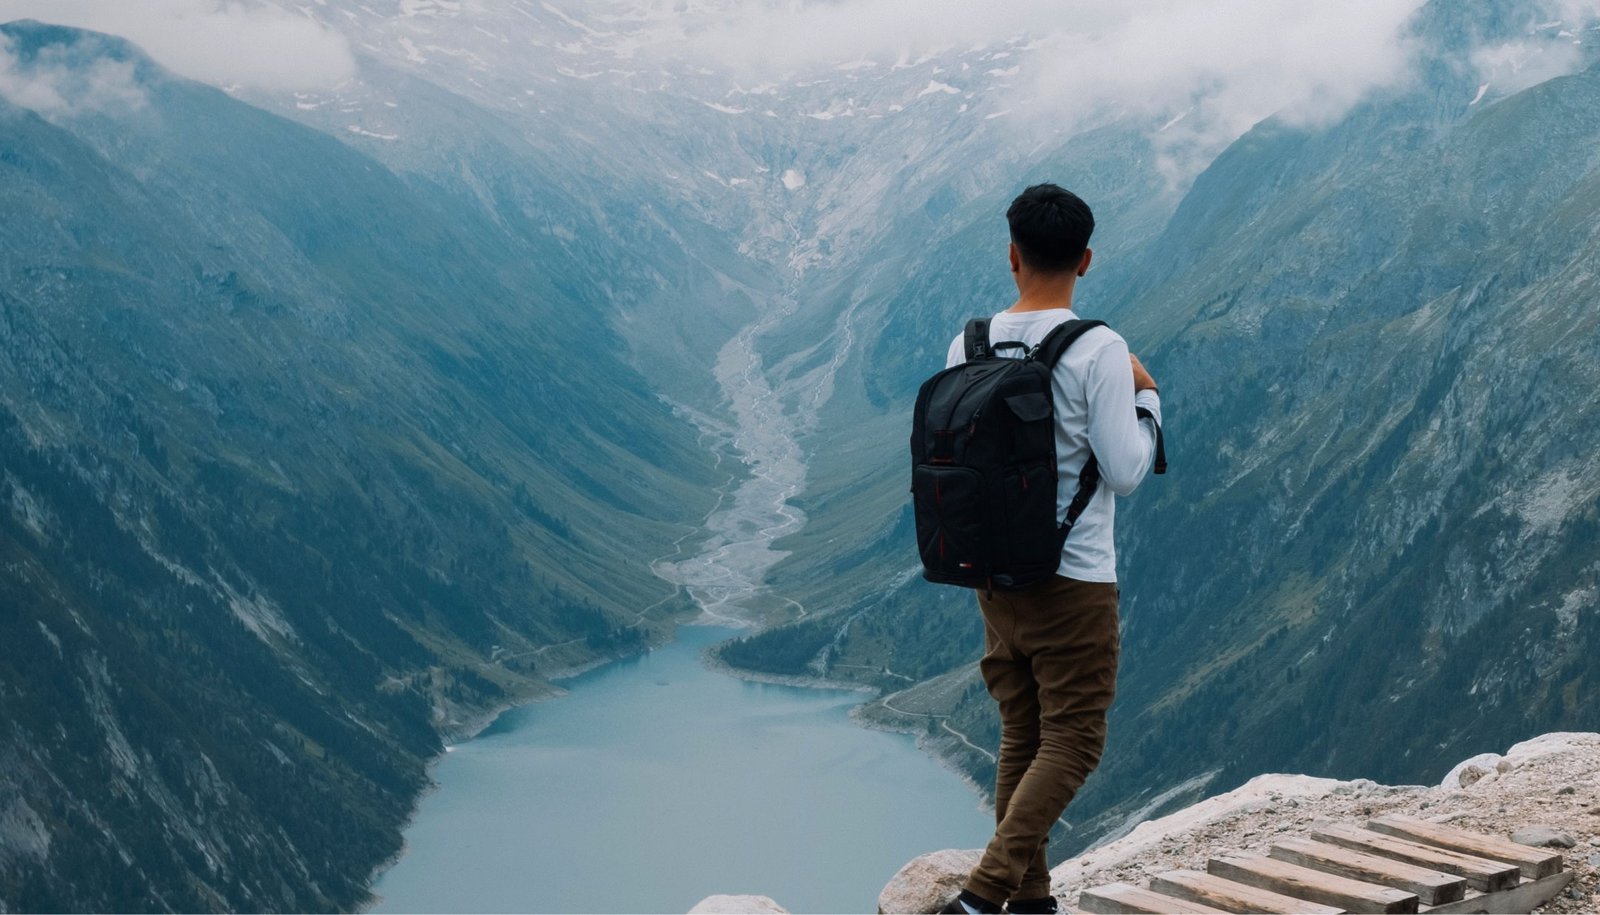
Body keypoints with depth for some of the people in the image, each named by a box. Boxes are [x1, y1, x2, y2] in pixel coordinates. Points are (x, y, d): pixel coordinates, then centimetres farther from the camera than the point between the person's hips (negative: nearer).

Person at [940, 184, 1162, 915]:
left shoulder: (967, 346, 1)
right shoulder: (1099, 350, -14)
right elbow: (1124, 473, -12)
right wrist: (1147, 397, 2)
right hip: (1074, 581, -6)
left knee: (1021, 739, 15)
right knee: (1072, 742, 2)